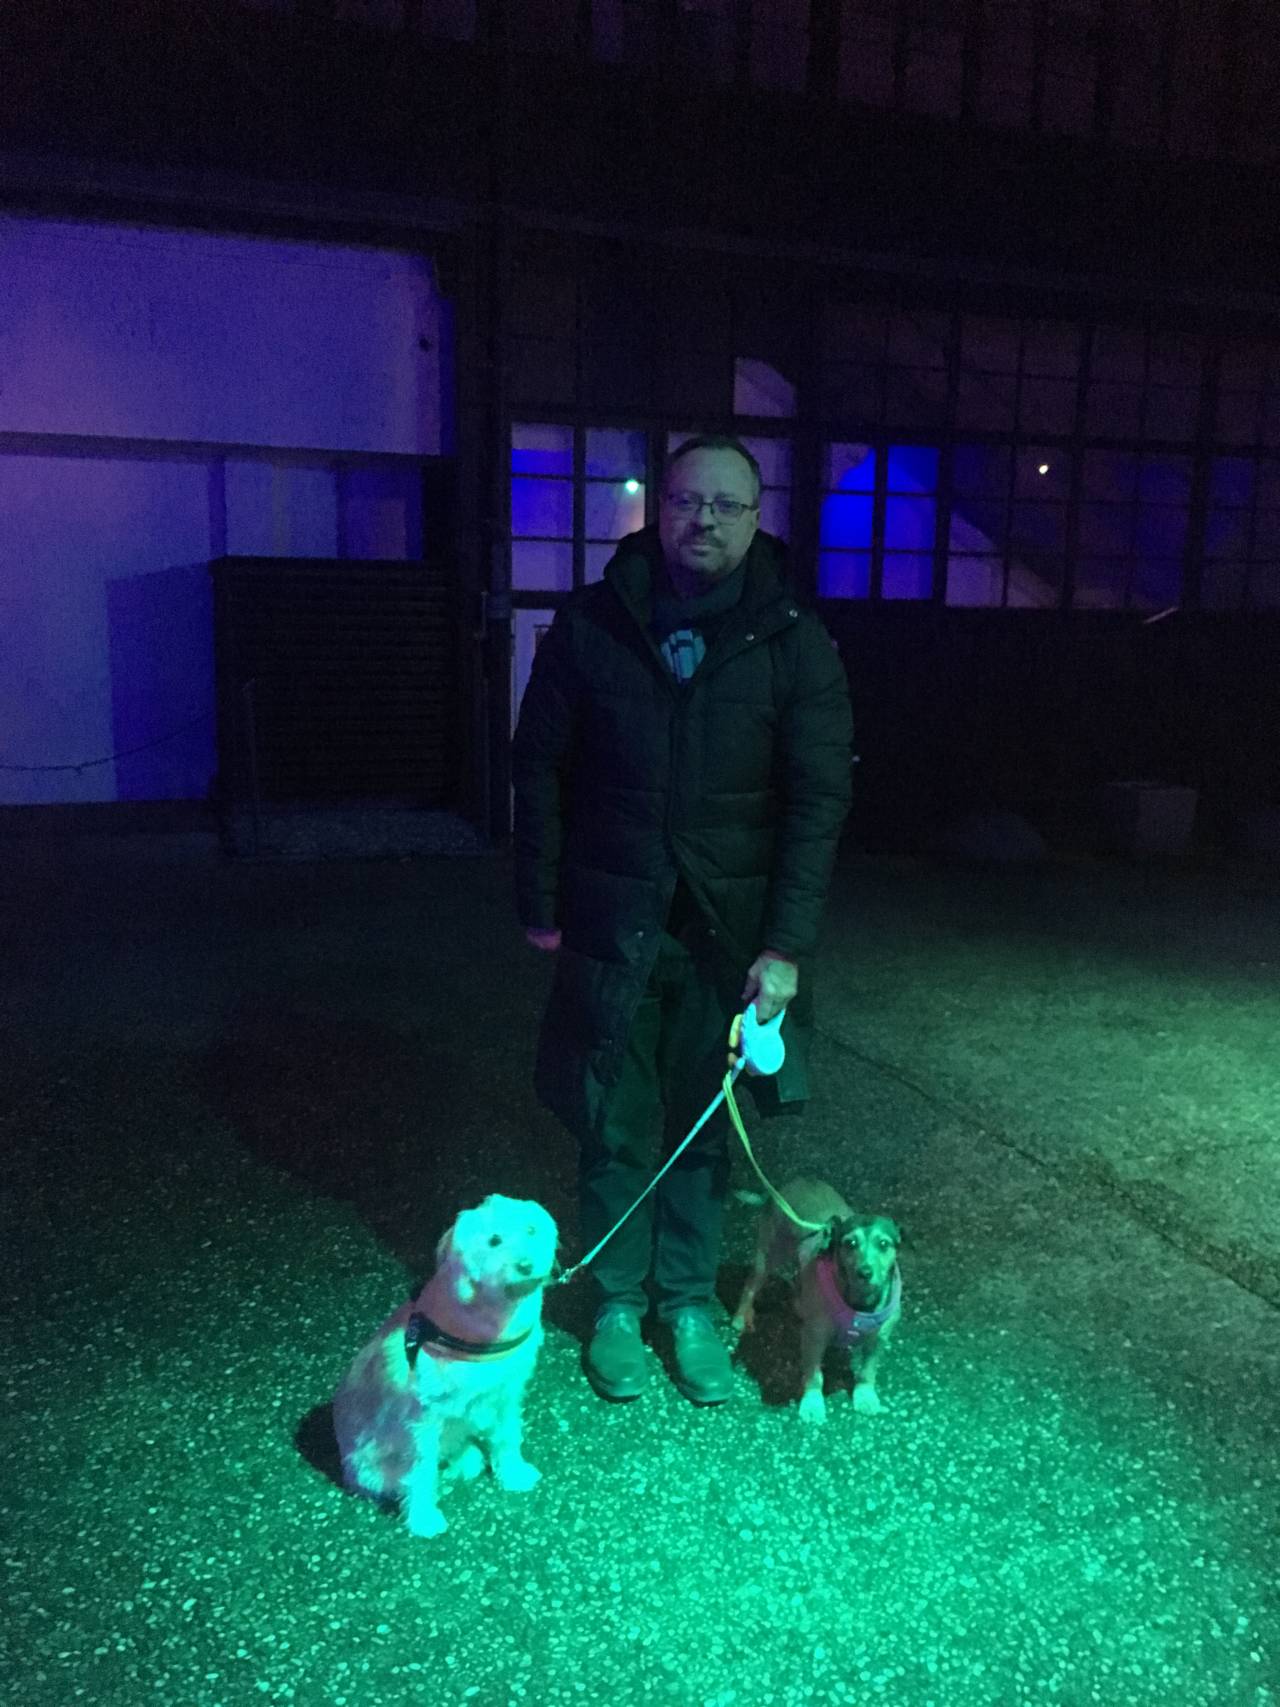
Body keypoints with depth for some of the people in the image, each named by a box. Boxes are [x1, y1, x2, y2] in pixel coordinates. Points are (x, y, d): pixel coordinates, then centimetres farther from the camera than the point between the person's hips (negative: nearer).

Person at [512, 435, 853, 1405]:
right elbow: (541, 767, 4)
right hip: (612, 917, 0)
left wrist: (788, 944, -12)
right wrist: (541, 904, 1)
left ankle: (690, 1301, 29)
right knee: (615, 1121, 8)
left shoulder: (795, 643, -4)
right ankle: (618, 1302, 27)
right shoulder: (591, 625, -1)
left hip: (731, 926, 0)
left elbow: (819, 798, -6)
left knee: (704, 1120, 10)